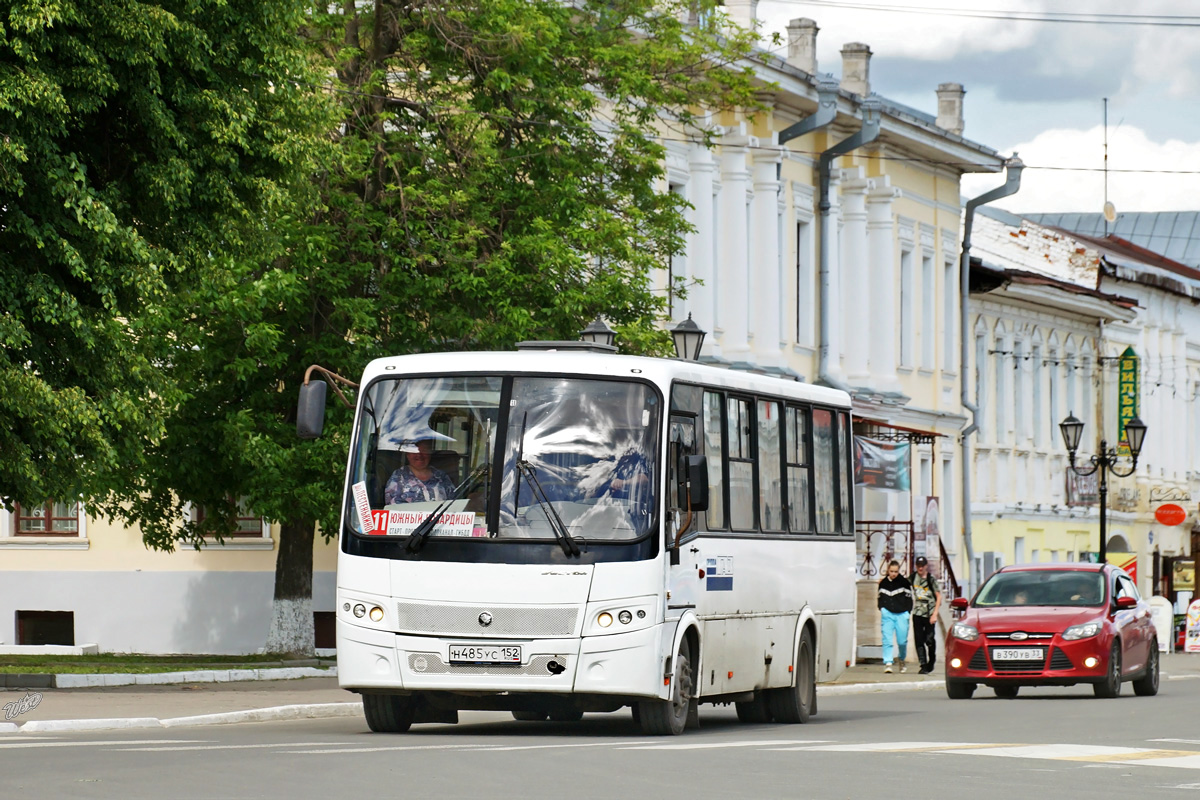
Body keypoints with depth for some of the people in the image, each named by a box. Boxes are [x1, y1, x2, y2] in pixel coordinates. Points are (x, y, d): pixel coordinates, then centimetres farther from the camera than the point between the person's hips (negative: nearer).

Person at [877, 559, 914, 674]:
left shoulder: (904, 582, 0)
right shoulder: (883, 583, 7)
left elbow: (909, 599, 5)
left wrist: (907, 614, -2)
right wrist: (882, 610, 5)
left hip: (901, 615, -1)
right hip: (887, 614, 1)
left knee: (902, 641, 2)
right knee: (887, 639, -11)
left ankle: (902, 661, 27)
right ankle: (888, 663, -13)